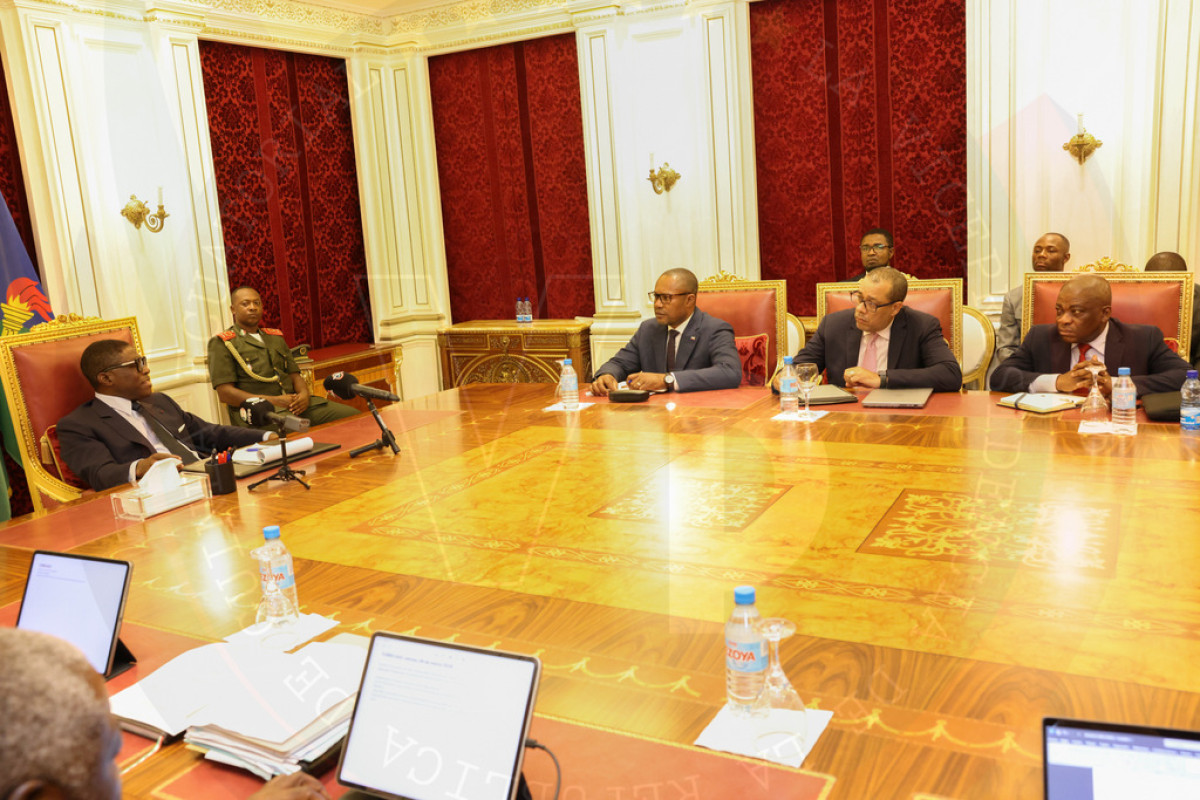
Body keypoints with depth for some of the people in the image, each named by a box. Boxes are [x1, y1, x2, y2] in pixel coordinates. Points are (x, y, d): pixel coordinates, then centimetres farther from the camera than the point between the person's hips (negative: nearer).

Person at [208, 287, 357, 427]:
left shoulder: (275, 337, 26)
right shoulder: (221, 343, 6)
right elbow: (224, 393, -4)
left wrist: (304, 394, -3)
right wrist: (273, 401, -14)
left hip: (294, 403, 7)